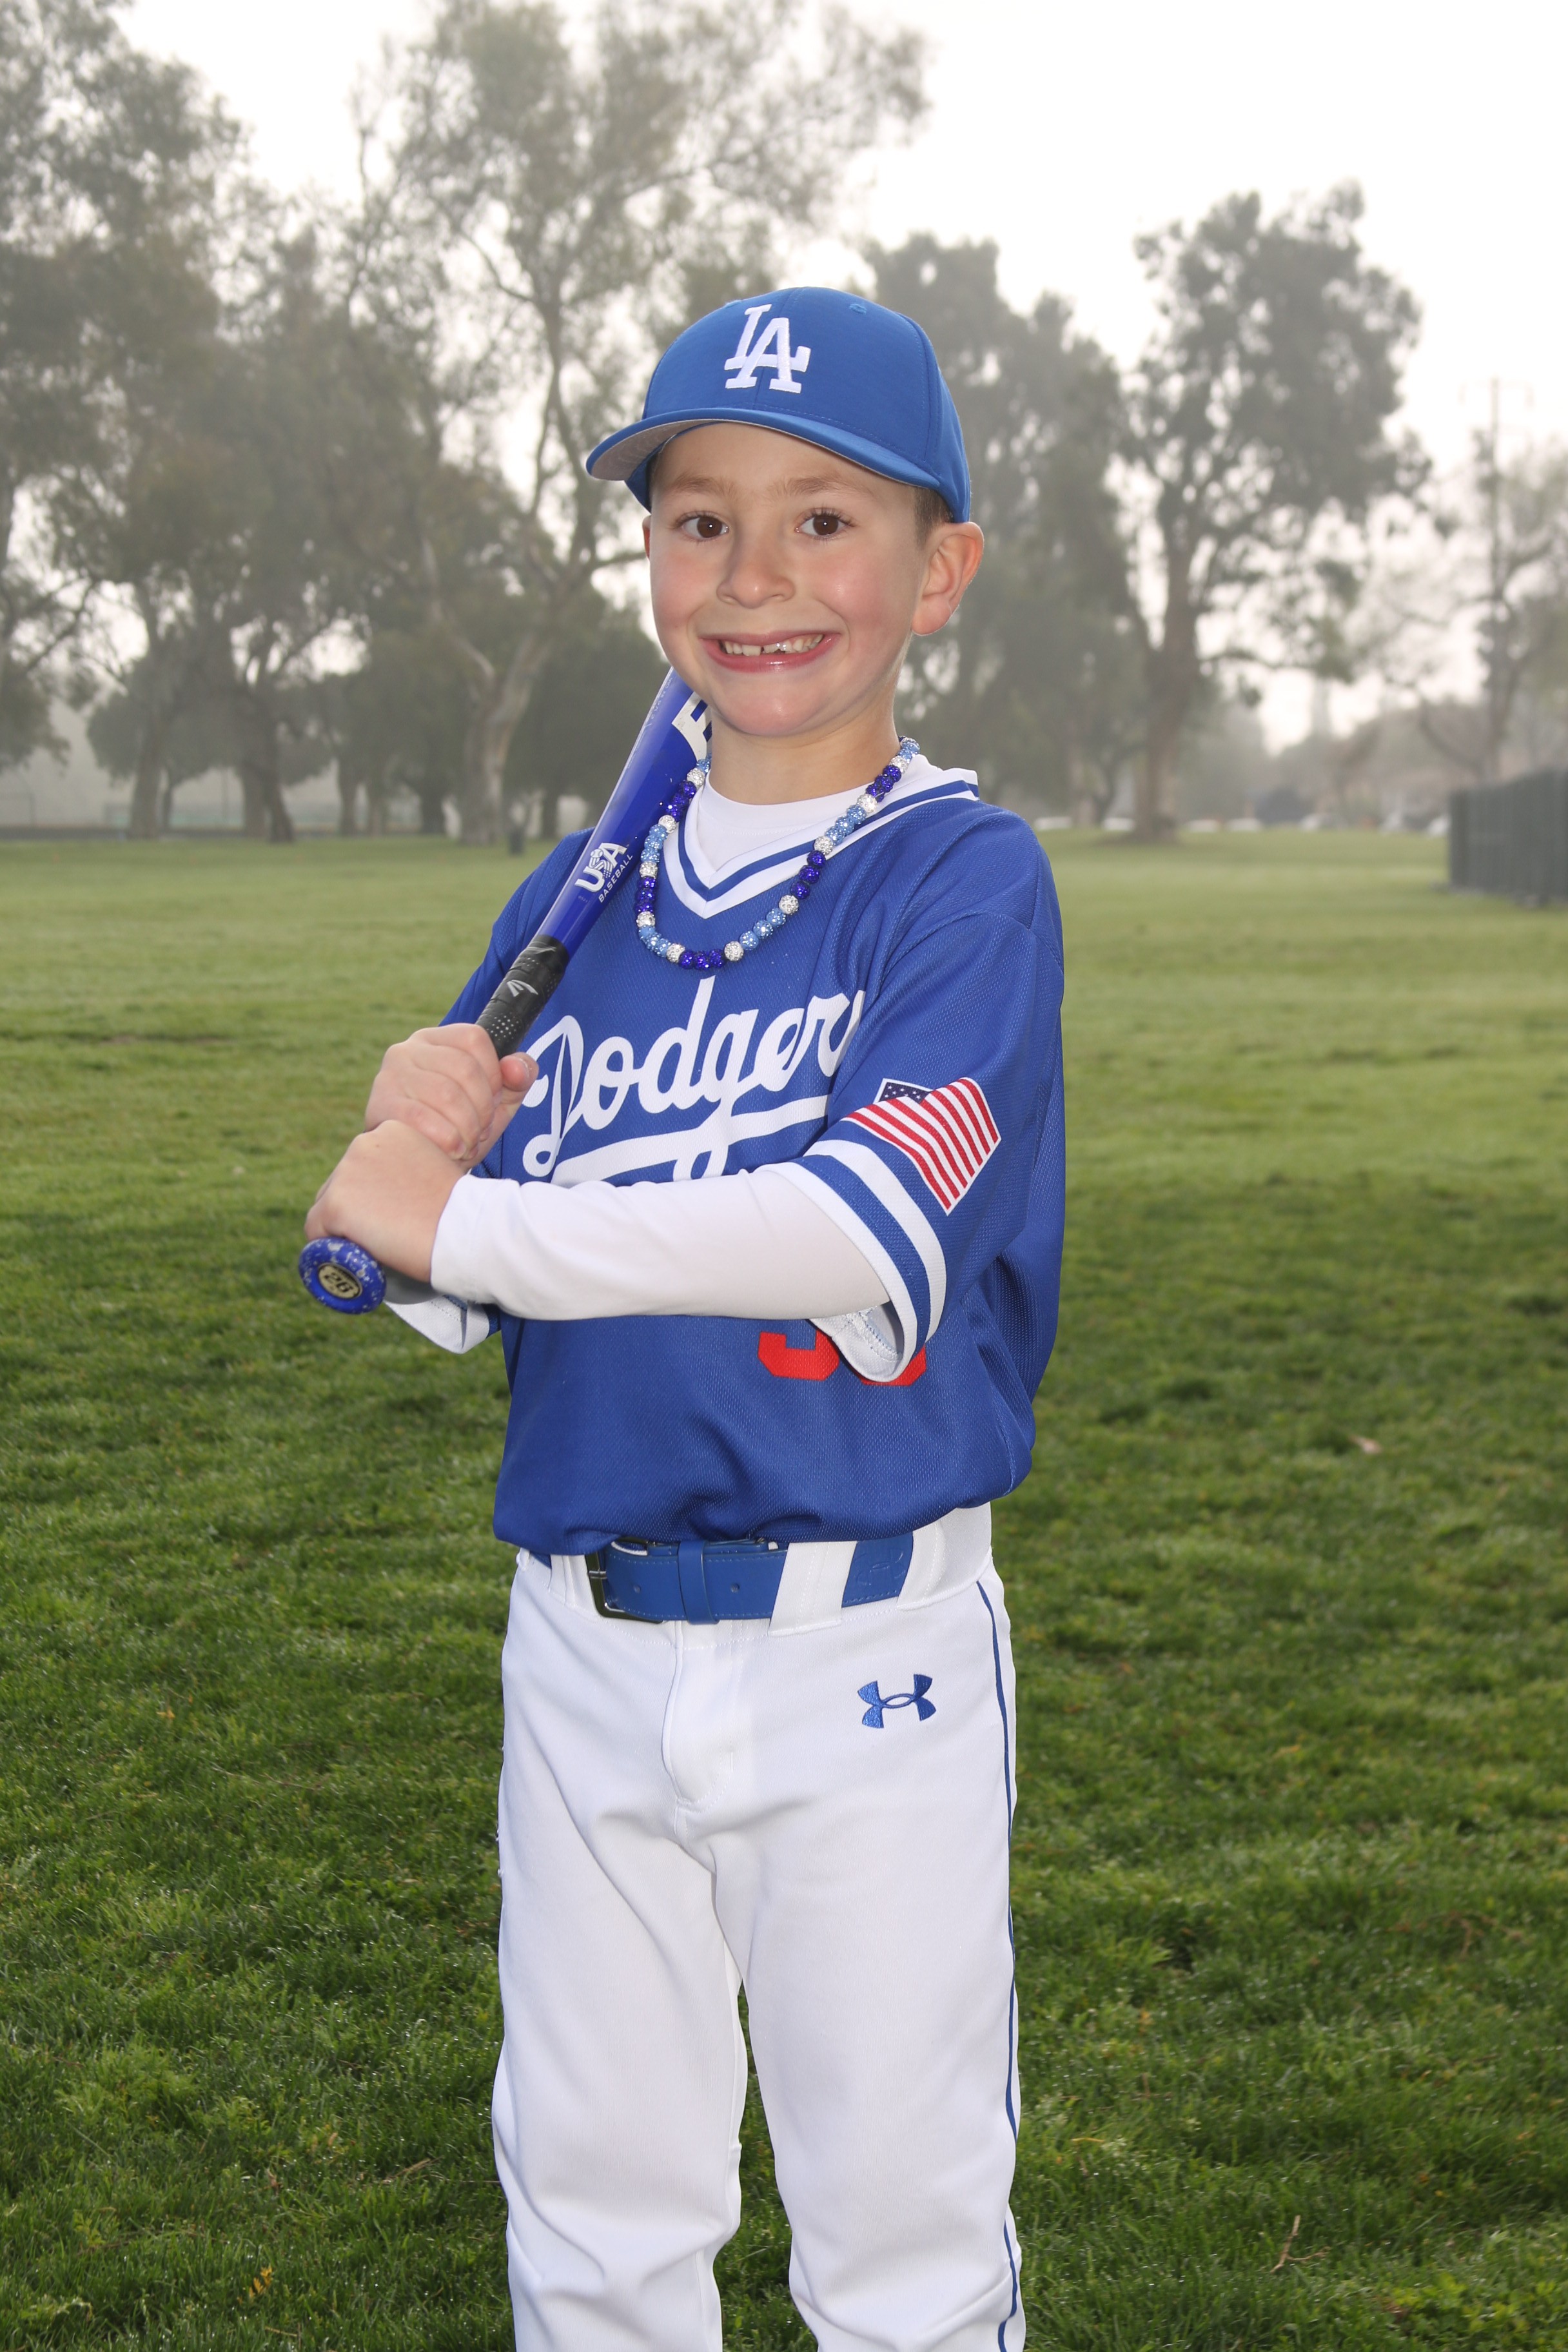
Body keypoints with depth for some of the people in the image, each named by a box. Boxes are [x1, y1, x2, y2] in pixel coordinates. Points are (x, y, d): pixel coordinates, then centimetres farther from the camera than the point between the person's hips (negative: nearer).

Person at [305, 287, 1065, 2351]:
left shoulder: (966, 875, -9)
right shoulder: (583, 899, 7)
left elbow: (873, 1225, -25)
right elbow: (472, 1306, 11)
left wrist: (467, 1223, -21)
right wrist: (431, 1138, -11)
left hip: (861, 1655, -5)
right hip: (585, 1642, 5)